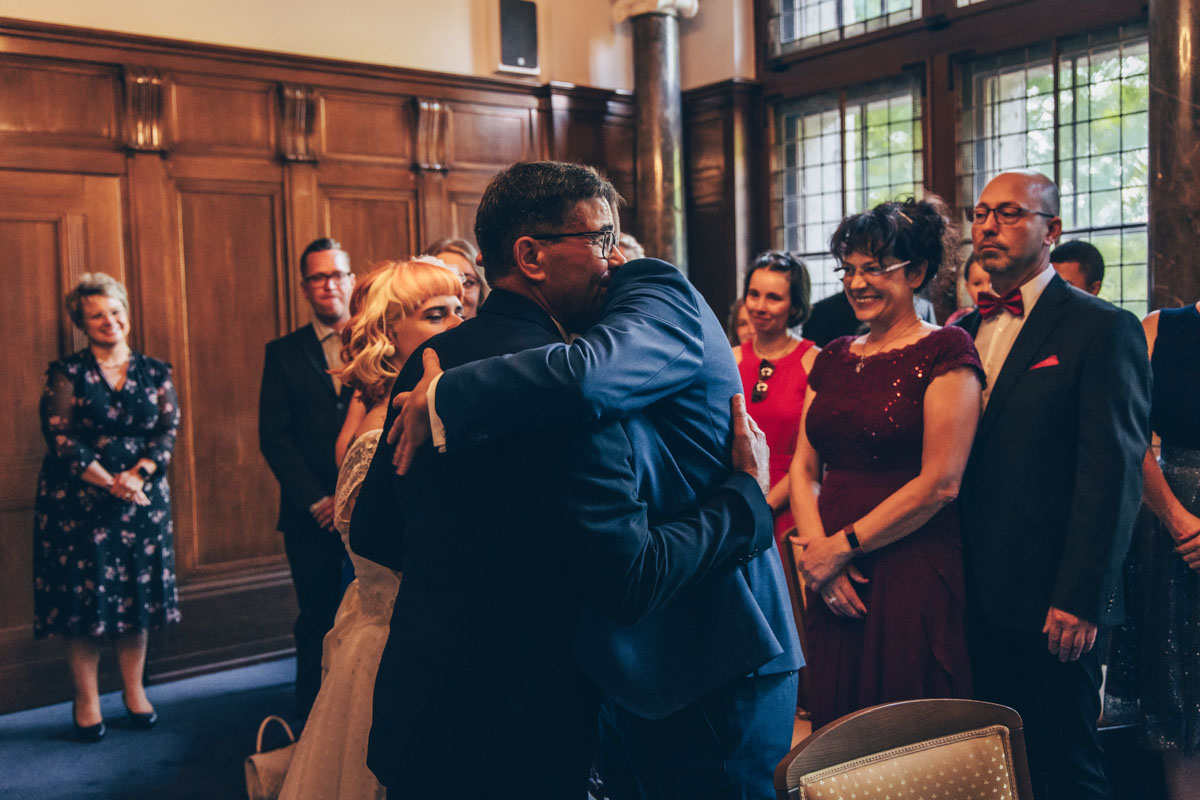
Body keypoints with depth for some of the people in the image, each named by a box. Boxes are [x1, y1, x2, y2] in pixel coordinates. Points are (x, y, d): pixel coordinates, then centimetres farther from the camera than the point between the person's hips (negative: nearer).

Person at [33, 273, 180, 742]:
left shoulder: (154, 374, 7)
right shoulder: (67, 375, -1)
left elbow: (169, 431, 0)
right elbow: (59, 438, -8)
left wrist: (136, 475, -15)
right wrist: (108, 482, -16)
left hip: (142, 498, 3)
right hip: (77, 502, -2)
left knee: (137, 594, 6)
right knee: (83, 595, 1)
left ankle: (135, 693, 19)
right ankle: (87, 702, 12)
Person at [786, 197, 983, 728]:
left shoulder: (945, 351, -7)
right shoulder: (833, 358, 13)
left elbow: (941, 483, -14)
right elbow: (804, 468, 10)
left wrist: (842, 546, -10)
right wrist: (816, 545, -7)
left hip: (913, 578, -6)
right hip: (834, 584, 6)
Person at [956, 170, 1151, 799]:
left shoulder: (1104, 329, -6)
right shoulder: (963, 331, 13)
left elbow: (1113, 475, -13)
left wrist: (1080, 600, -17)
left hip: (1050, 605, -5)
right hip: (974, 598, 6)